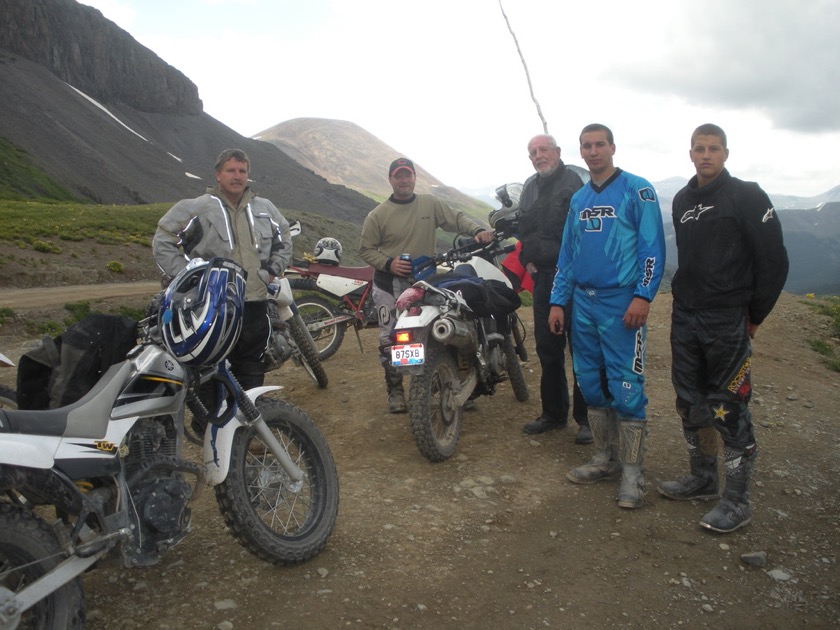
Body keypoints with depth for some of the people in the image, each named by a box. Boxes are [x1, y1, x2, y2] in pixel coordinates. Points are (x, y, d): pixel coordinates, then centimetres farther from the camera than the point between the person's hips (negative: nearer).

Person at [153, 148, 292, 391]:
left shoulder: (265, 208, 12)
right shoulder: (195, 208, -3)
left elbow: (284, 241, 28)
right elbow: (162, 243, 0)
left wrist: (273, 270, 14)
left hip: (256, 303, 5)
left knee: (252, 371, 13)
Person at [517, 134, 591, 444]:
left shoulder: (575, 181, -6)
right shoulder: (530, 187, 18)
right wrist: (527, 259, 12)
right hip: (542, 277, 7)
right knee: (547, 348, 12)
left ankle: (586, 417, 7)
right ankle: (553, 412, 24)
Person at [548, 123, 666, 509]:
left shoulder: (637, 190, -2)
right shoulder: (578, 199, 16)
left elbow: (653, 246, -8)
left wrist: (643, 296, -17)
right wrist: (558, 301, 11)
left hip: (622, 303, -6)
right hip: (583, 303, 6)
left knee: (626, 388, -6)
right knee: (591, 384, 10)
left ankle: (632, 473, 5)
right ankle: (605, 458, 23)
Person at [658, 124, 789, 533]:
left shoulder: (747, 197, -7)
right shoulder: (683, 201, 13)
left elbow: (774, 261, -7)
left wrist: (754, 315, -5)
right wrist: (687, 300, 15)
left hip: (728, 323, -6)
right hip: (685, 317, 7)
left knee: (729, 408, -3)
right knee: (690, 403, 12)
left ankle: (737, 500, 7)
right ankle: (702, 479, 28)